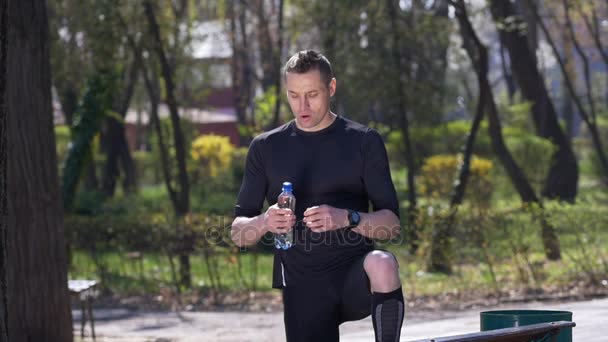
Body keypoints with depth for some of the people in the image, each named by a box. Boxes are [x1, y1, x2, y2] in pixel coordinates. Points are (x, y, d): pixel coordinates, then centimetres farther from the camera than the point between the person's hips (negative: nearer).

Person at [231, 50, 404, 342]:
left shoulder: (364, 141, 3)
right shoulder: (266, 147, 8)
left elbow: (391, 225, -2)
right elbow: (239, 234, 7)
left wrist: (348, 218, -23)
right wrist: (264, 223, -17)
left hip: (355, 277, -2)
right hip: (302, 291, 2)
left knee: (382, 265, -35)